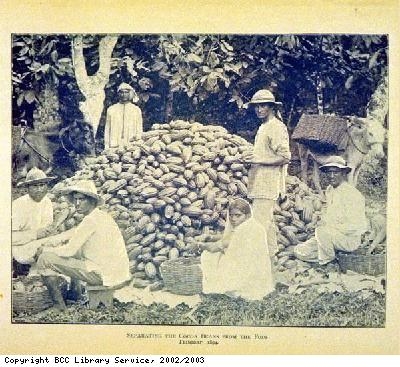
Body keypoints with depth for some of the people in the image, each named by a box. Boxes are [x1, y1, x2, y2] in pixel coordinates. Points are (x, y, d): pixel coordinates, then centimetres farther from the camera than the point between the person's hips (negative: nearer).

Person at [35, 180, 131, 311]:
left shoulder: (91, 220, -16)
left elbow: (69, 251, -15)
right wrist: (46, 242, 13)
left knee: (45, 259, -5)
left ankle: (59, 305, 5)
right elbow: (74, 233, 22)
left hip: (103, 275, -9)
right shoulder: (102, 216, 13)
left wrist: (46, 250, 2)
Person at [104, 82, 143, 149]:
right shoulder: (111, 109, 12)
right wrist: (106, 147, 6)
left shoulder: (136, 110, 10)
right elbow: (107, 130, 12)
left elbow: (139, 130, 13)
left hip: (131, 145, 0)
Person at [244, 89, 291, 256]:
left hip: (267, 184, -10)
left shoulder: (276, 127, -11)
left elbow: (285, 157, -18)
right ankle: (271, 253, 25)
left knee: (260, 223, -13)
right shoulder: (263, 127, 19)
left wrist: (259, 160, -20)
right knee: (267, 222, 16)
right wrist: (252, 159, 12)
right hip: (260, 184, 10)